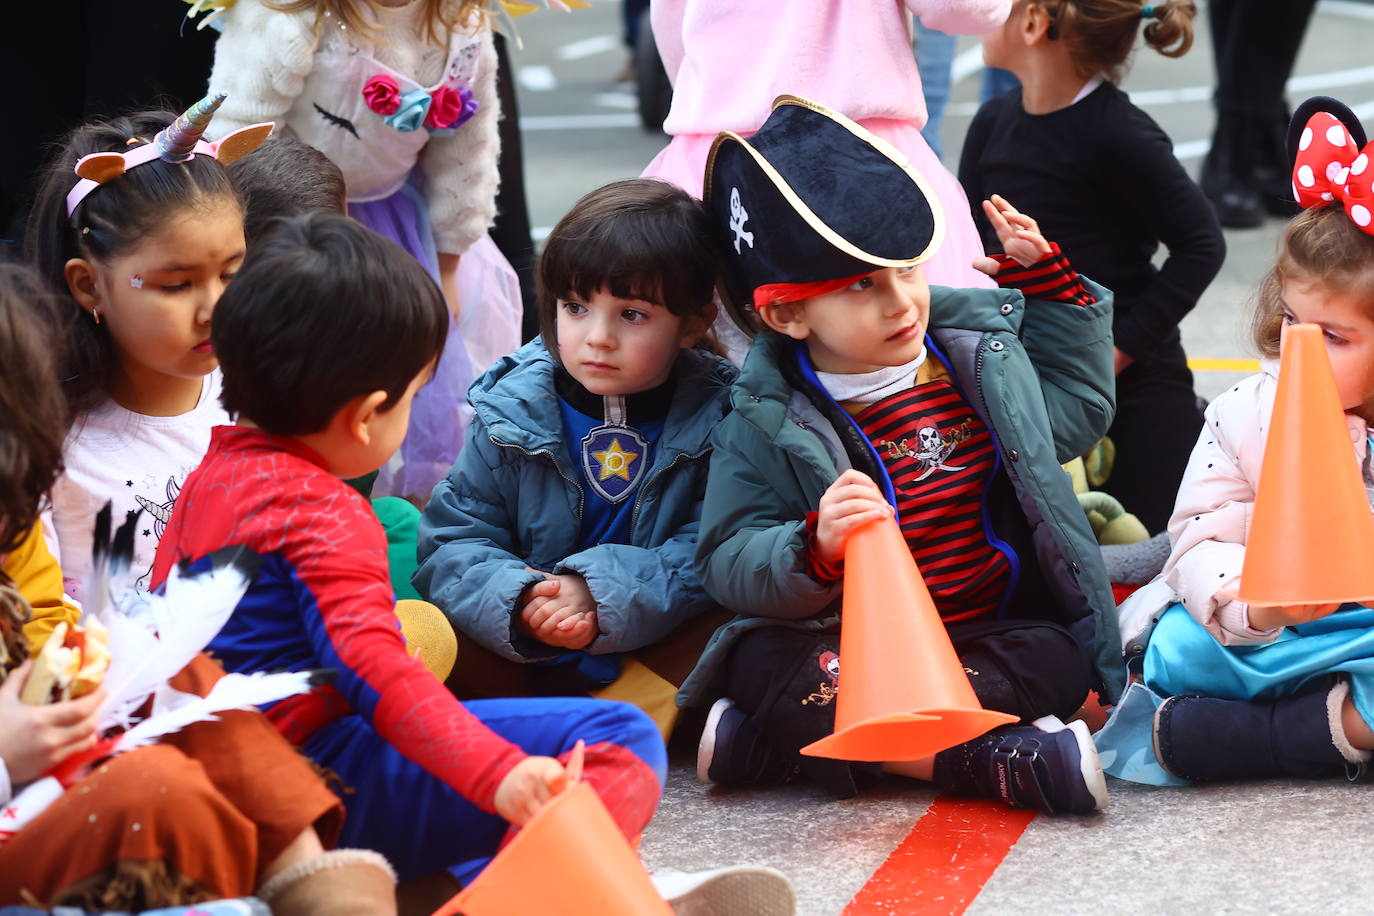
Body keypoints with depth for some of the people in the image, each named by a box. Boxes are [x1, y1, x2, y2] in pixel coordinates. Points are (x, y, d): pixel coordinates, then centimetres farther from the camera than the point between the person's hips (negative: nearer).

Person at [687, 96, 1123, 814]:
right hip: (840, 642, -3)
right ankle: (988, 759, -36)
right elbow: (727, 563, -10)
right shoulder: (767, 424, -5)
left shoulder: (981, 357, 8)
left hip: (985, 635, 4)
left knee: (1055, 660, -28)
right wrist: (817, 548, -31)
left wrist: (1046, 278, 19)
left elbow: (1078, 411, 27)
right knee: (765, 666, -33)